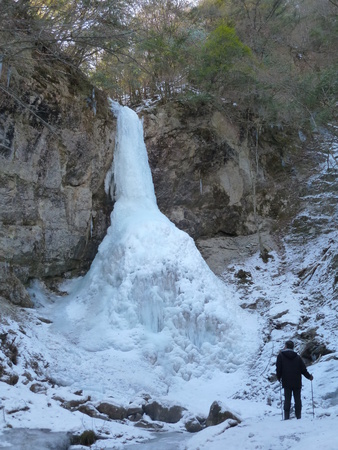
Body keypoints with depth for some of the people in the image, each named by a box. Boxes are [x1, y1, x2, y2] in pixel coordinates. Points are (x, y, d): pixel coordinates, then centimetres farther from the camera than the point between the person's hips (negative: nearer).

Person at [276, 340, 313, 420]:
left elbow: (278, 368, -6)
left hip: (287, 383, -2)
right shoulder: (297, 357, 4)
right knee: (297, 399, 8)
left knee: (287, 399, 2)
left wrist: (279, 377, 12)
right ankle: (298, 416, 7)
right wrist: (309, 376, 21)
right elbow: (303, 369, 4)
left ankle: (286, 417, -2)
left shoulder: (281, 356, -2)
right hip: (297, 383, 2)